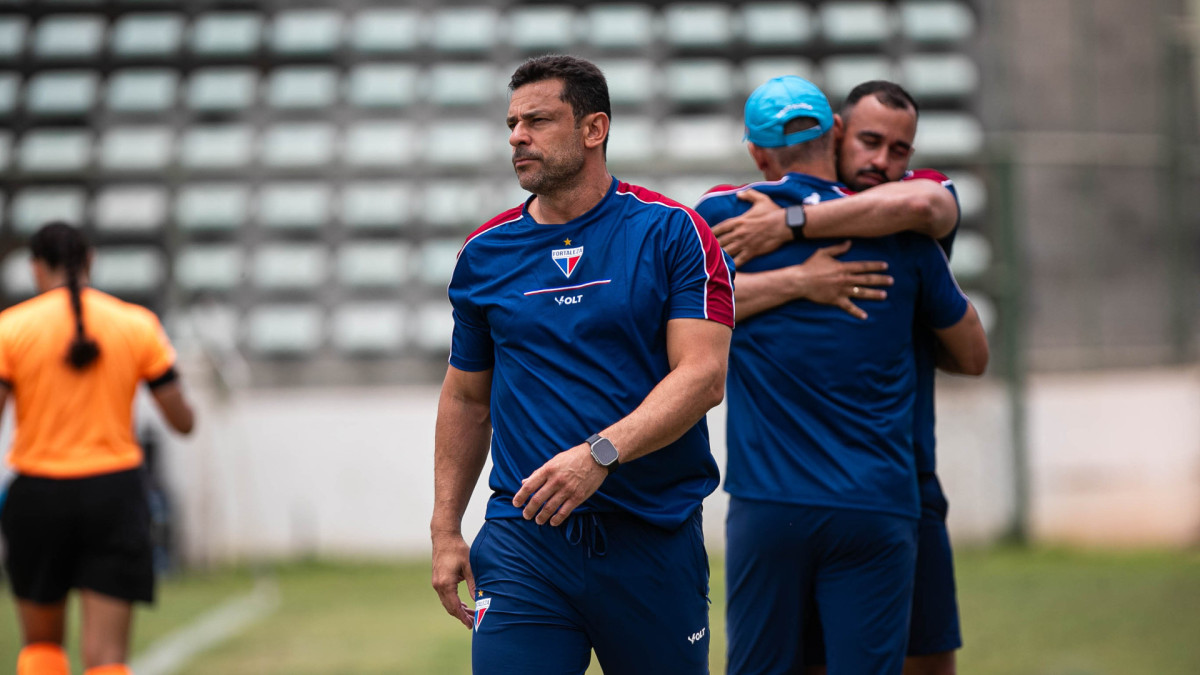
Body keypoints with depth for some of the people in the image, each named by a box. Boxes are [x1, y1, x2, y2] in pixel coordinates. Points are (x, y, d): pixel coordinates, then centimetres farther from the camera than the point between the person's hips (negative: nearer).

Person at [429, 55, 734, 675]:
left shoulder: (672, 233, -2)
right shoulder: (483, 254, 9)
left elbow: (703, 375, -11)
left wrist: (601, 452, -24)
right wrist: (445, 529, 10)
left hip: (654, 537, -2)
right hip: (521, 538, 2)